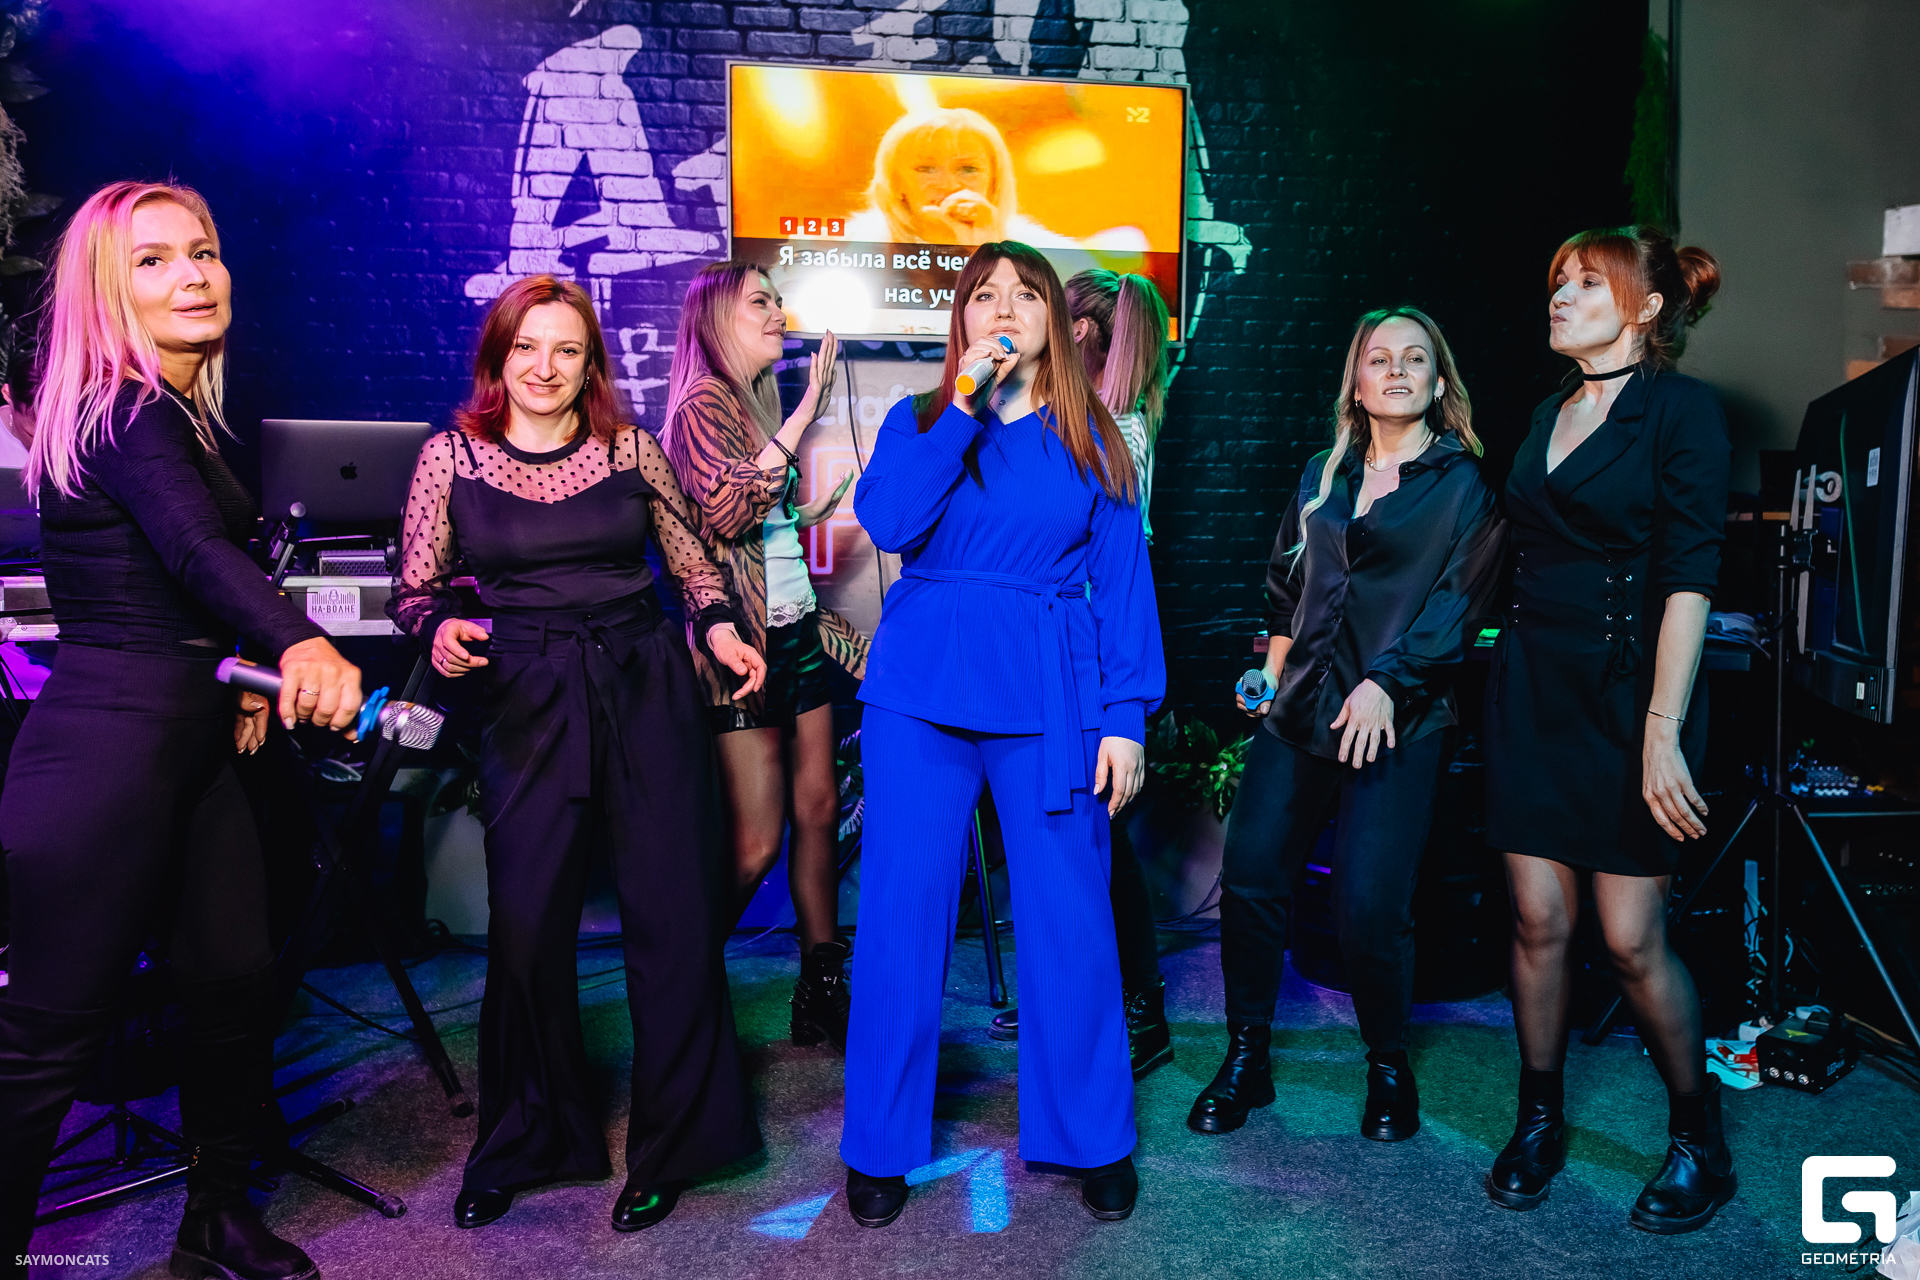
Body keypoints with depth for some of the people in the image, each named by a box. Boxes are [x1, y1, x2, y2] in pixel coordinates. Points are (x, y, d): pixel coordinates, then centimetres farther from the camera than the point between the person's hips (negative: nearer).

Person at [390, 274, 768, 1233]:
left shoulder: (630, 449, 6)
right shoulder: (451, 456, 4)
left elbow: (691, 562, 13)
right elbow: (416, 587, 8)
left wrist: (721, 631, -4)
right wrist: (442, 631, -13)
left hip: (648, 689, 1)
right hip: (528, 703, 0)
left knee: (674, 915, 1)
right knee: (525, 926, 1)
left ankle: (667, 1149, 21)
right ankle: (524, 1143, 27)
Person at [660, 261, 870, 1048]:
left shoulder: (760, 405, 18)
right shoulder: (705, 403, -7)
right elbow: (728, 508, -25)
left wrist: (813, 510, 15)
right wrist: (805, 415, -23)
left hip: (797, 627, 9)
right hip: (744, 637, -8)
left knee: (818, 811, 9)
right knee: (755, 843, -6)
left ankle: (823, 991, 20)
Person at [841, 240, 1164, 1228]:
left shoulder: (1092, 438, 9)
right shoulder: (918, 421, 10)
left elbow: (1124, 583, 5)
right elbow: (887, 523, -9)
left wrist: (1126, 718, -2)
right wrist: (964, 405, -12)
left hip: (1050, 702, 0)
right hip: (921, 694, 0)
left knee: (1069, 921, 3)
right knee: (901, 916, 3)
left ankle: (1093, 1142, 24)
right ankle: (880, 1148, 21)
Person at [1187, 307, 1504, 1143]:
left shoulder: (1464, 484, 3)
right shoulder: (1322, 475, 16)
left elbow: (1458, 598, -6)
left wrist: (1385, 683, -16)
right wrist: (1276, 669, 14)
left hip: (1400, 718, -4)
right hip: (1301, 705, 4)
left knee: (1368, 906, -8)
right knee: (1248, 875, -3)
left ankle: (1389, 1067, 18)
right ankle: (1245, 1058, 14)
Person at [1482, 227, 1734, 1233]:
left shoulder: (1681, 410, -6)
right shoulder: (1550, 412, 13)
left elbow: (1688, 580, -14)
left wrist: (1663, 730, -20)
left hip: (1626, 689, -5)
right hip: (1532, 687, 6)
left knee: (1633, 939, 0)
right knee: (1538, 922, 7)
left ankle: (1699, 1137, 23)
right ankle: (1540, 1119, 24)